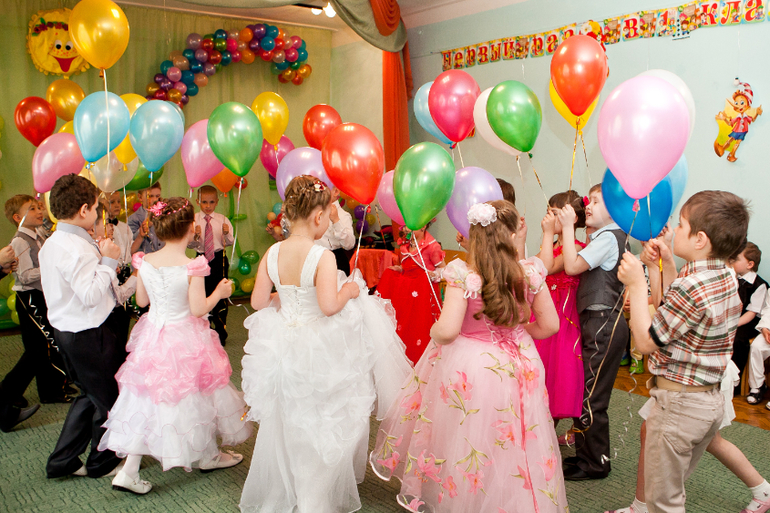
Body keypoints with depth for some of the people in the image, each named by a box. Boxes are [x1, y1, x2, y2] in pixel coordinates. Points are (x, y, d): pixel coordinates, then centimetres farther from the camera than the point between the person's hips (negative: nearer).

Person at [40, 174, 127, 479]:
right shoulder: (78, 249, -24)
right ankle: (102, 462, 27)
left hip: (67, 331, 10)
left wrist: (102, 261, 10)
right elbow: (91, 295, -28)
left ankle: (61, 462, 29)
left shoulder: (51, 244, 8)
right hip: (90, 336, -10)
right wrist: (108, 262, -20)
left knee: (90, 395, 23)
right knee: (108, 399, 9)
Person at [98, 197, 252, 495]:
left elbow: (141, 300, 5)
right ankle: (207, 456, 36)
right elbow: (198, 309, -19)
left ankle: (129, 471, 13)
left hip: (153, 336, 4)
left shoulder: (145, 262, -7)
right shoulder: (192, 267, -21)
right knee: (196, 393, 16)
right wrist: (220, 292, -2)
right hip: (186, 340, -4)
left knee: (147, 401, 14)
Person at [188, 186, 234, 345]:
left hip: (219, 260, -1)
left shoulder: (222, 219, 1)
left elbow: (229, 242, -3)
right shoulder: (194, 220, -1)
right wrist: (195, 236, -23)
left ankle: (221, 332, 18)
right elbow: (189, 244, -3)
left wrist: (226, 234, -24)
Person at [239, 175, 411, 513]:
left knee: (286, 422, 24)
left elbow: (258, 301, -2)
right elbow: (329, 306, -31)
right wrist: (349, 291, -12)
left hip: (284, 347, 6)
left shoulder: (273, 253, -5)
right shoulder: (323, 256, -22)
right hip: (320, 352, -6)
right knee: (321, 426, 14)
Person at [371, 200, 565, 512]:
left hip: (468, 367, -3)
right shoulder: (530, 273, -8)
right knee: (511, 442, 19)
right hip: (516, 367, 3)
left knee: (462, 435, 17)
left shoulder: (463, 275, -20)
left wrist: (433, 331, -2)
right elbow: (549, 325, 1)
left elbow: (447, 330, -25)